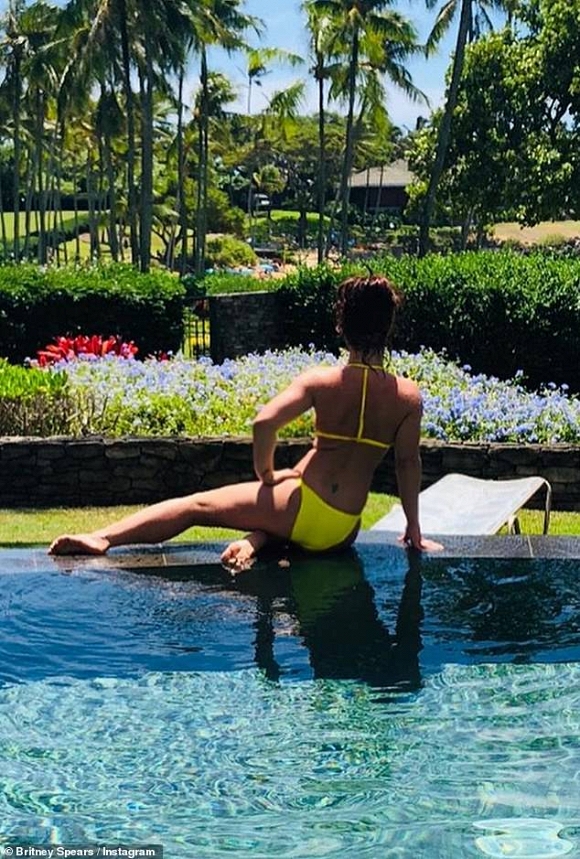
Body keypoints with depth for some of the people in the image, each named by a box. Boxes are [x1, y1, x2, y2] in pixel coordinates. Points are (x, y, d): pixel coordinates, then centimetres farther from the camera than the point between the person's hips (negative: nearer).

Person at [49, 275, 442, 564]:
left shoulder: (319, 381, -5)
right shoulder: (409, 396, -1)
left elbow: (264, 424, -15)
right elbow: (409, 463, 3)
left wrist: (266, 475, 2)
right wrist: (414, 532, 13)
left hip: (303, 508, -3)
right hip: (343, 533, 3)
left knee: (197, 504, 8)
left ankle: (103, 538, -3)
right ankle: (254, 543, 2)